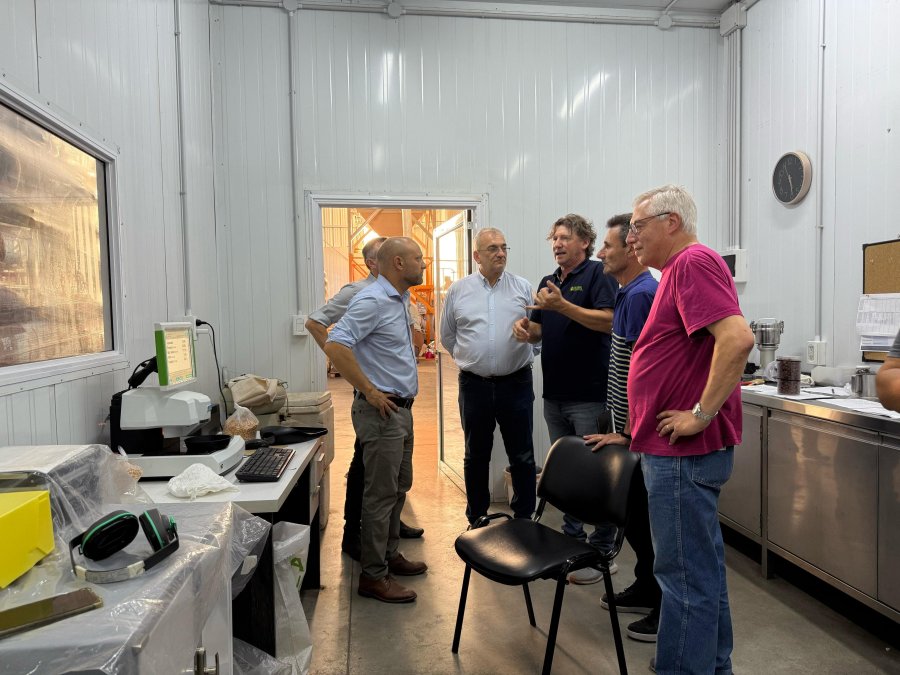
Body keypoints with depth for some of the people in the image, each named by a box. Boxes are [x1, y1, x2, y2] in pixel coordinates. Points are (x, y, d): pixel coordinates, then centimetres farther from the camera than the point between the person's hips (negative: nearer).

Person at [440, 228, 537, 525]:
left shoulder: (523, 287, 2)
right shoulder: (458, 291, 3)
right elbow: (447, 336, 11)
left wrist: (520, 356, -2)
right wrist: (469, 358, 7)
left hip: (516, 382, 0)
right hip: (475, 385, 1)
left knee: (522, 456, 7)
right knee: (476, 456, 13)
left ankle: (524, 518, 22)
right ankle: (476, 518, 29)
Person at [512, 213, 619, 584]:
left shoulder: (598, 274, -6)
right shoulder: (548, 282, 17)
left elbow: (609, 321, -19)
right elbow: (539, 331, 18)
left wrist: (562, 305, -26)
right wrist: (524, 327, -5)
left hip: (590, 395, -8)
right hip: (554, 394, 8)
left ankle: (602, 552, 12)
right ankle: (572, 540, 28)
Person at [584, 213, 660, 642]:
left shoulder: (641, 294, -19)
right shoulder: (629, 293, 12)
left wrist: (626, 432, -21)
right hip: (631, 425, 10)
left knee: (643, 515, 2)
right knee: (633, 510, 19)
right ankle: (646, 588, 35)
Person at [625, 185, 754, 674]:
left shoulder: (693, 262, -14)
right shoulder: (681, 268, 17)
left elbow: (738, 339, -29)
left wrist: (701, 414, -23)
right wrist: (633, 432, 21)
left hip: (684, 451, -11)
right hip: (682, 449, 11)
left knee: (685, 572, 0)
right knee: (701, 563, 21)